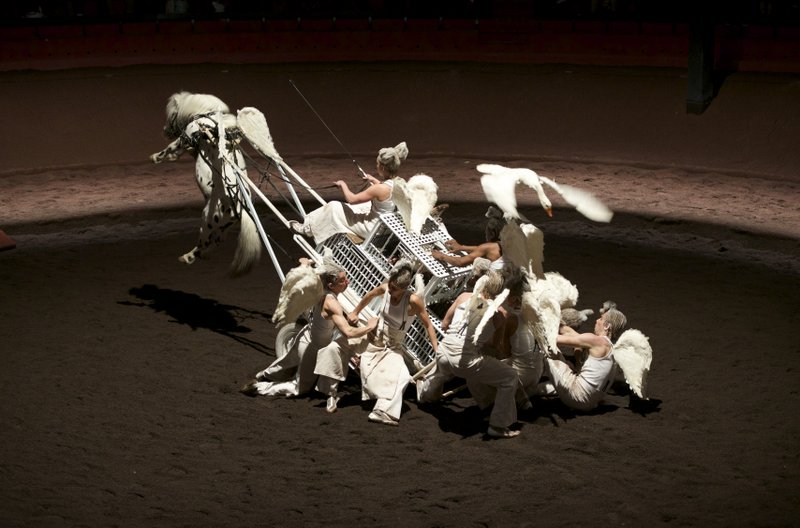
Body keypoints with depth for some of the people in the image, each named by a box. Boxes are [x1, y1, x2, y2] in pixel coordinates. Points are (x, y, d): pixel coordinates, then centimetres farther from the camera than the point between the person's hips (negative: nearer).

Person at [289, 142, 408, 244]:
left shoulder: (380, 189, -30)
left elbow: (351, 199, -19)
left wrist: (343, 185, -3)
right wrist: (374, 180, 24)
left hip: (372, 229, -8)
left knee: (333, 207, 3)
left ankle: (307, 228, 22)